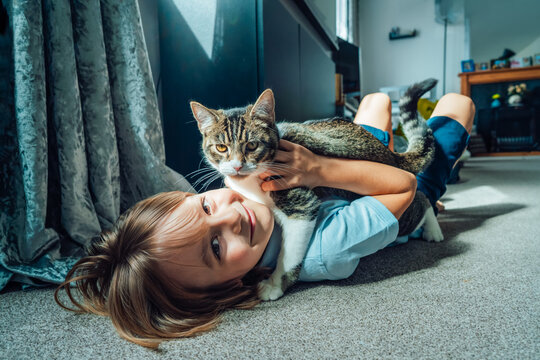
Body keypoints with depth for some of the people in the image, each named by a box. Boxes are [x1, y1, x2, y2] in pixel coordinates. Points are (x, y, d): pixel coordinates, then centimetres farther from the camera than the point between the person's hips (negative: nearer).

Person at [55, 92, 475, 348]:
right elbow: (405, 184, -40)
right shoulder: (325, 254, -49)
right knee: (456, 100, 14)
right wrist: (322, 170, -47)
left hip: (330, 192, 5)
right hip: (411, 200, -4)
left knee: (377, 99, 28)